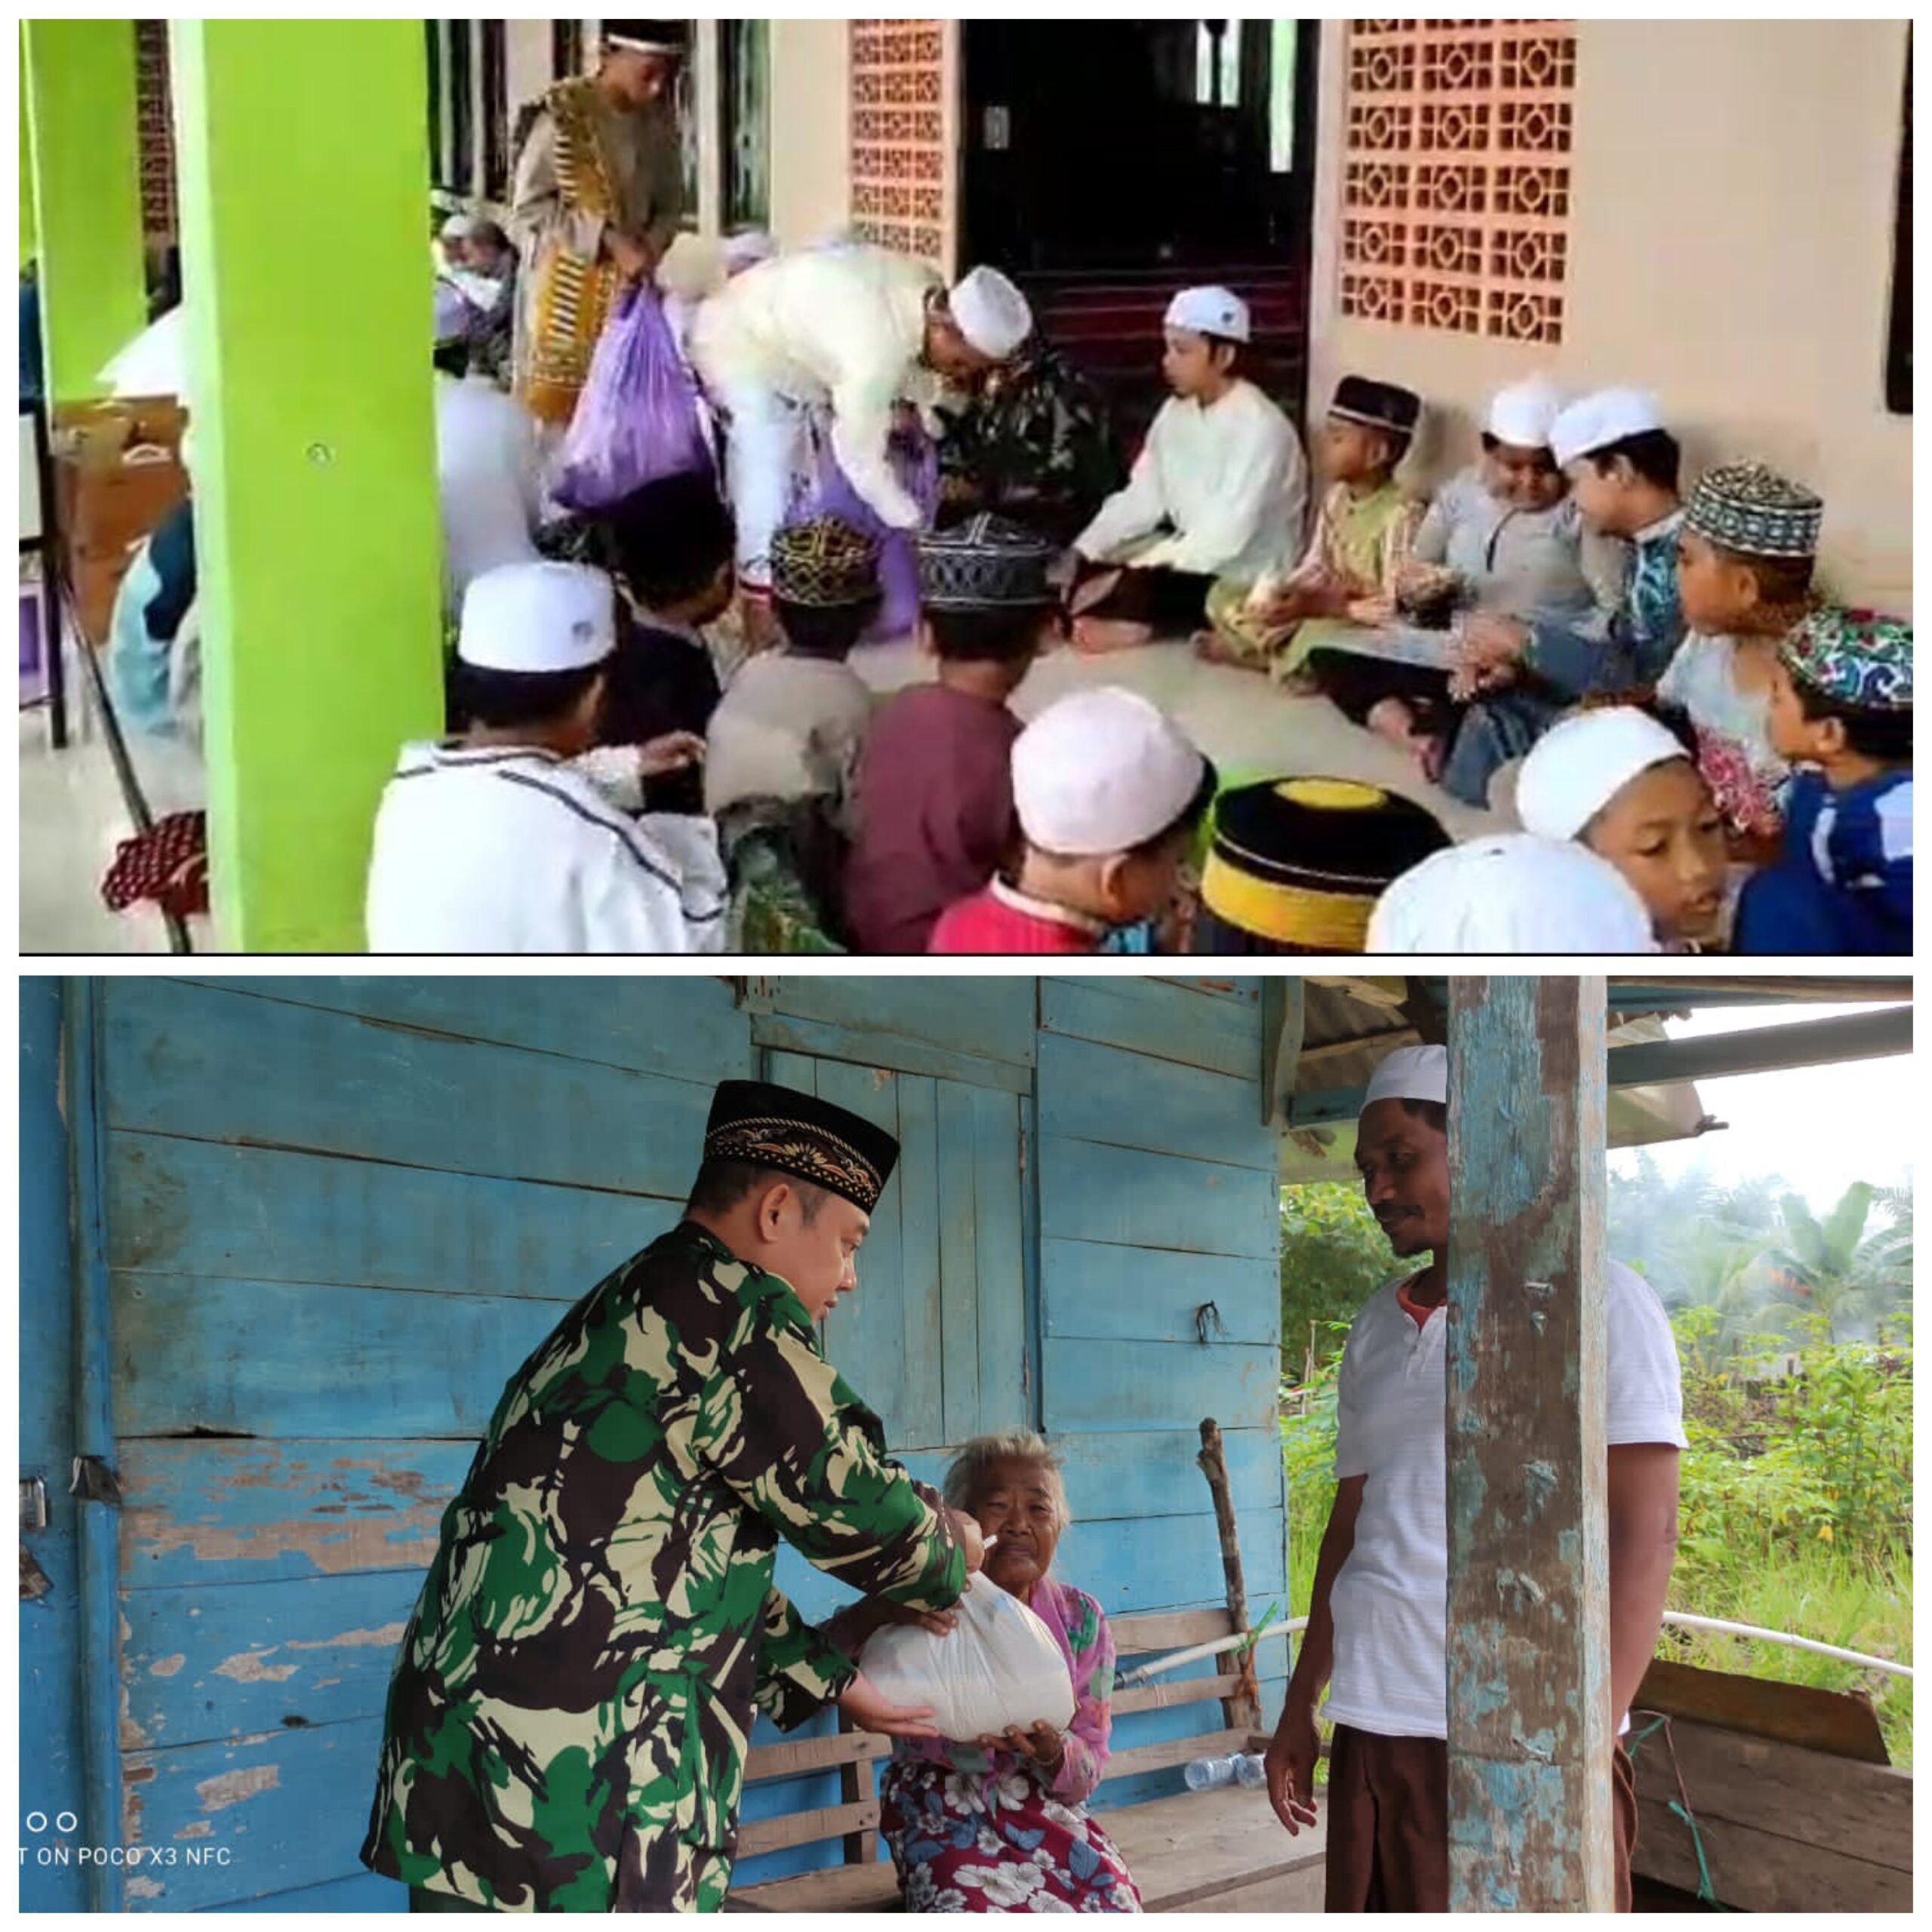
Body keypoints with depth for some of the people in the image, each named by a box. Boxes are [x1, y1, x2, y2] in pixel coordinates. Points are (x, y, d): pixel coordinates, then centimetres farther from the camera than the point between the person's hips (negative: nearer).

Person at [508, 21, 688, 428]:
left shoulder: (659, 119, 2)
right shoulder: (561, 115, -14)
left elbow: (670, 204, 12)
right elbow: (529, 209, -13)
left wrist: (649, 248, -10)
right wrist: (608, 239, -20)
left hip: (631, 293, 5)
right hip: (568, 295, -5)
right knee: (560, 415, -3)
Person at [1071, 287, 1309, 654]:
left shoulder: (1260, 428, -21)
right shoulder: (1176, 412, 4)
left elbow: (1223, 540, -27)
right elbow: (1140, 501, 7)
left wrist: (1122, 578, -29)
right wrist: (1079, 554, -9)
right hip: (1189, 561, 8)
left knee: (1136, 587, -33)